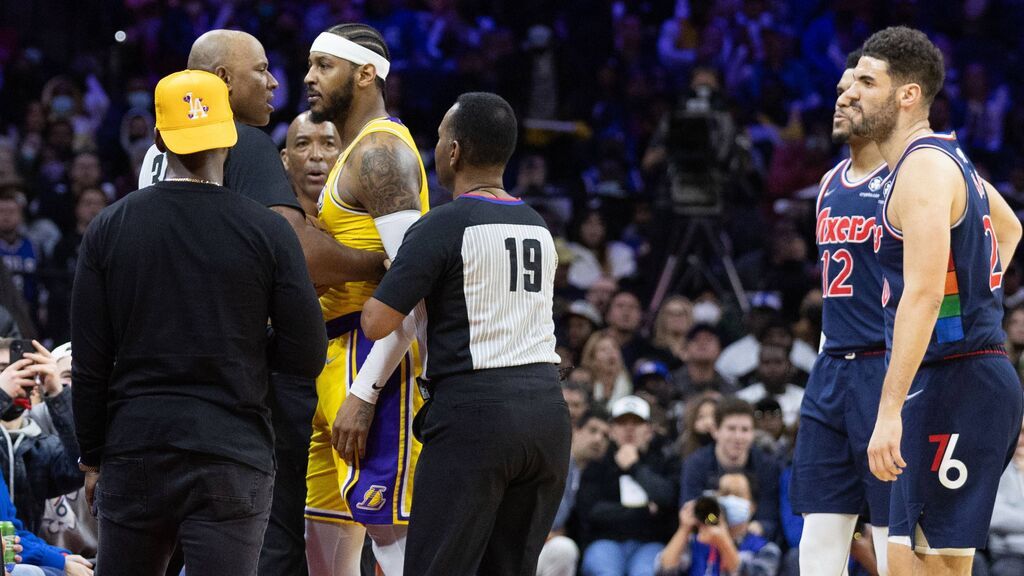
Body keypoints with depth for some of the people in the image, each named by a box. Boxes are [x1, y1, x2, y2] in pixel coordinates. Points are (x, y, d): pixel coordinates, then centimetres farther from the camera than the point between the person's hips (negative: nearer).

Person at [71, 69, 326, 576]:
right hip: (231, 456, -2)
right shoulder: (267, 231, -4)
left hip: (133, 450, 2)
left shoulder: (108, 229, 2)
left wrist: (93, 458, 12)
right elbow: (307, 356, -3)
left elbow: (89, 364, 3)